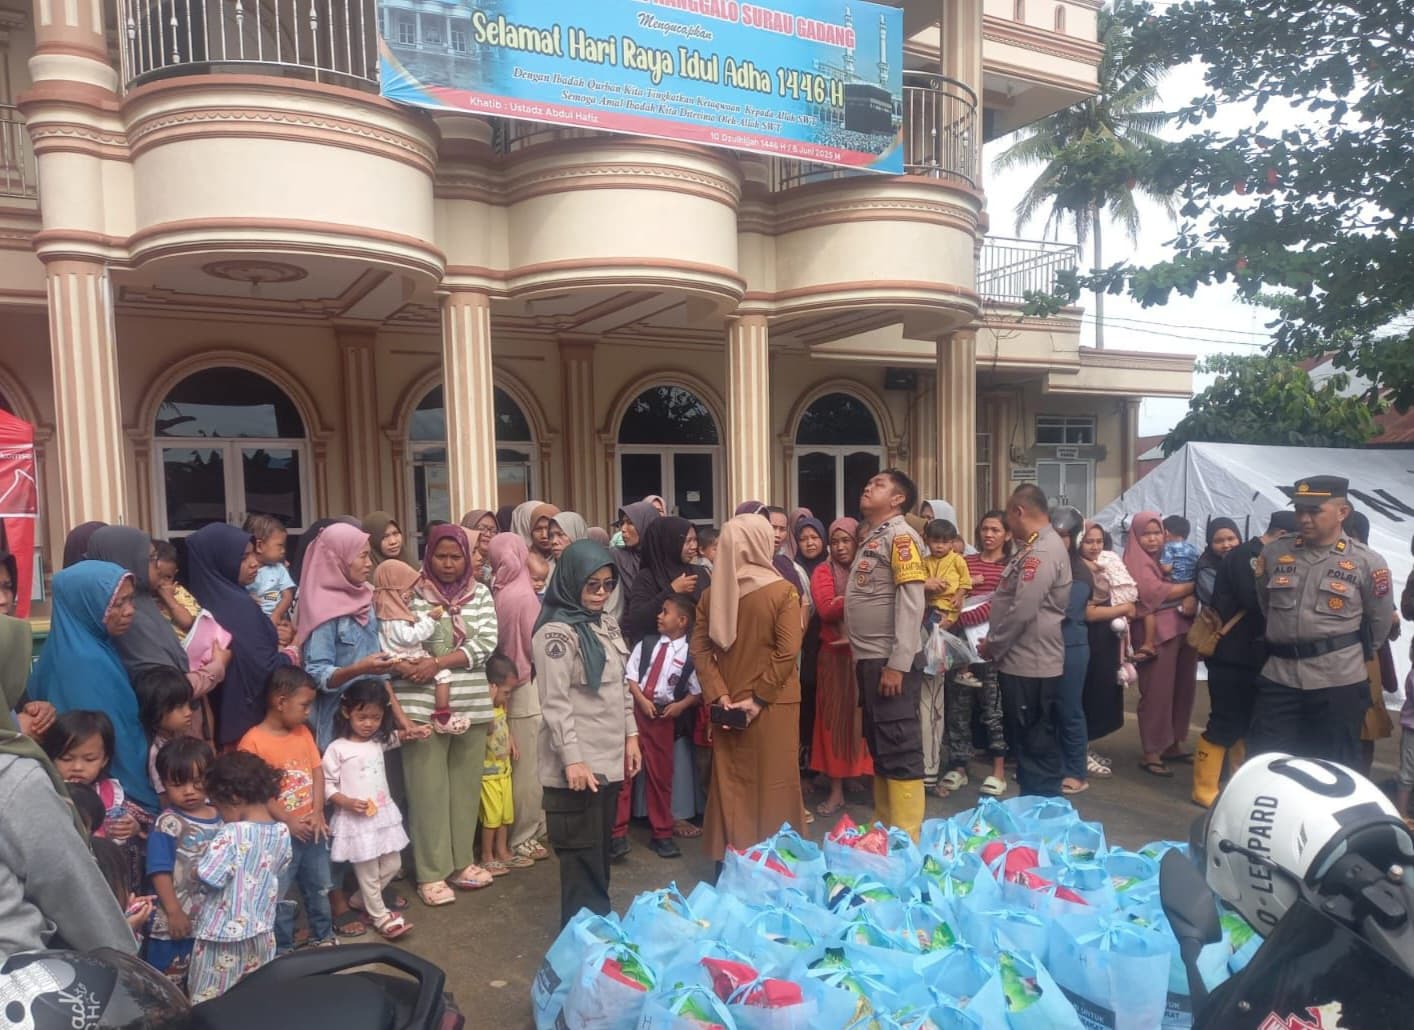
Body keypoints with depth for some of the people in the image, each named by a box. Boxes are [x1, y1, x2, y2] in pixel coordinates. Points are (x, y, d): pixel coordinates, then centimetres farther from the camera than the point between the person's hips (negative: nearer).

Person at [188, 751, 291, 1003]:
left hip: (222, 931, -6)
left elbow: (208, 877, -23)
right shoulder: (282, 832, -3)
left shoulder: (233, 834, -22)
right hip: (262, 931, 6)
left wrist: (196, 868, -3)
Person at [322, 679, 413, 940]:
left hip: (385, 814, 7)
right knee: (368, 873, 4)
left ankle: (360, 900, 36)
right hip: (355, 819, -6)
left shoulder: (379, 742, 6)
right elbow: (327, 785, -10)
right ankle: (380, 917, 21)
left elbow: (396, 737, 30)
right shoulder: (336, 749, -12)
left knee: (392, 865, 14)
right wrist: (347, 802, -23)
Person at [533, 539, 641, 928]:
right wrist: (572, 759, -21)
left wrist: (630, 735, 14)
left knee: (601, 848, 17)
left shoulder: (607, 624, 11)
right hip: (579, 762, -8)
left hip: (608, 756, 8)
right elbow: (555, 703, -18)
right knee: (582, 853, 3)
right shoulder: (556, 632, -14)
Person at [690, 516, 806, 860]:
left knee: (729, 784, 13)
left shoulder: (712, 593, -1)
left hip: (729, 706, 4)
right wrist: (759, 698, -12)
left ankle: (730, 858, 23)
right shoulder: (783, 591, -11)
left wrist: (719, 695, -5)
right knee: (773, 784, 8)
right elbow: (787, 653, -17)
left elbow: (700, 650, -4)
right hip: (772, 705, -3)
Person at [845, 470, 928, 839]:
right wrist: (861, 654, 12)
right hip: (869, 659, 9)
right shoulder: (872, 538, 16)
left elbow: (911, 603, -18)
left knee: (900, 749, -3)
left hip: (891, 660, -9)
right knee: (879, 746, 16)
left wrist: (898, 664, -22)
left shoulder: (901, 536, -10)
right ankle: (883, 828, 27)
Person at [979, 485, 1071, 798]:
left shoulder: (1042, 551, -19)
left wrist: (991, 645, -11)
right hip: (1025, 660, 10)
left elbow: (1022, 611, -24)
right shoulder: (1036, 546, 14)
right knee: (1030, 742, 17)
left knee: (1036, 746, 0)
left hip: (1030, 664, -10)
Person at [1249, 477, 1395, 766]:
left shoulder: (1367, 562, -4)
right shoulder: (1273, 553, 4)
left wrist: (1346, 653, 12)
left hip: (1339, 681, -2)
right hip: (1279, 675, 3)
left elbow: (1380, 623, 5)